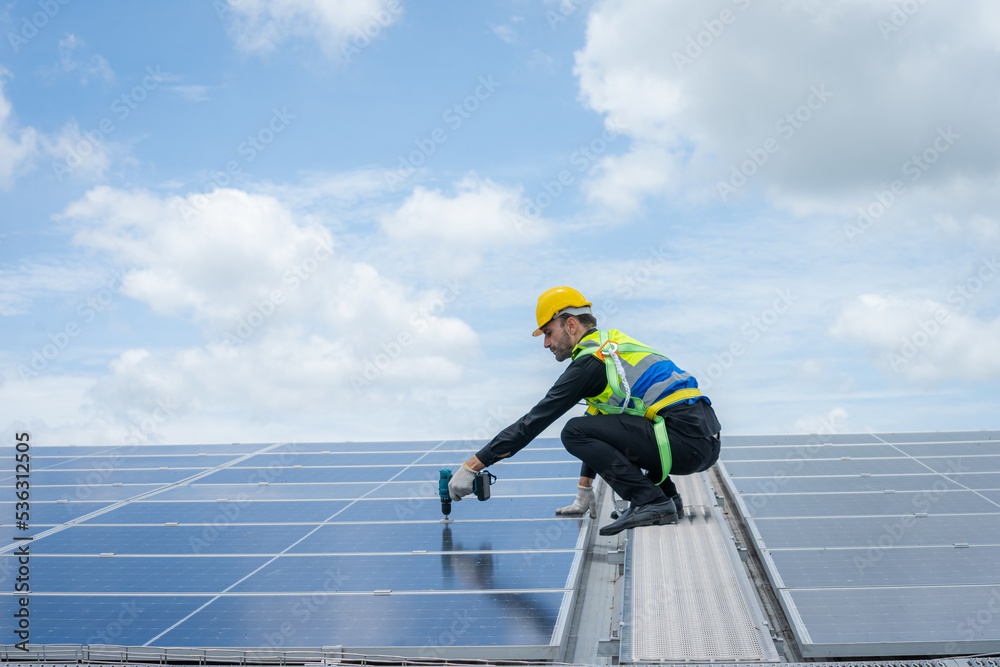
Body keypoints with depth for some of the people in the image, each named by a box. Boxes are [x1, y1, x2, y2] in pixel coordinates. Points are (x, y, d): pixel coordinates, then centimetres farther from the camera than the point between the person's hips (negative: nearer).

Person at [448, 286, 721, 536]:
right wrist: (585, 489, 30)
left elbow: (535, 420, -8)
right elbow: (597, 426, 27)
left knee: (574, 432, -10)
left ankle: (652, 502, -11)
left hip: (688, 443, -9)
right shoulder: (612, 343, 21)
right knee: (601, 423, 25)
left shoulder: (590, 361, -7)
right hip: (706, 440, 9)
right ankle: (666, 495, 14)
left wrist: (472, 466, -2)